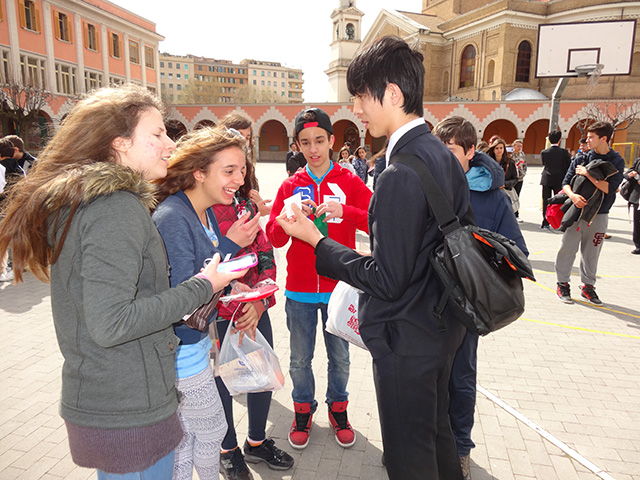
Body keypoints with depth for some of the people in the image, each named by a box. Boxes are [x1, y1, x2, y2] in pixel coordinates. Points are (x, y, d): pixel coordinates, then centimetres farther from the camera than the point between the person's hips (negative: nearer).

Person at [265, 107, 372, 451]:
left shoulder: (349, 182, -1)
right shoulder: (290, 186, 3)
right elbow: (274, 239, -1)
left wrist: (343, 210, -28)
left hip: (339, 286, -1)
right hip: (300, 288, 1)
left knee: (339, 356, 15)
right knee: (300, 358, 13)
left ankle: (337, 409, 38)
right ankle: (303, 410, 36)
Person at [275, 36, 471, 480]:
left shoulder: (401, 175, -27)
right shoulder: (445, 156, 3)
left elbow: (387, 279, -25)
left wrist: (316, 240, -17)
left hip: (406, 342, -9)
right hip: (443, 327, 9)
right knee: (437, 431, 29)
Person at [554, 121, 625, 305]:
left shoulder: (616, 161, -1)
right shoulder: (582, 159, 3)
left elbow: (609, 188, -13)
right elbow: (566, 182, 1)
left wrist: (587, 174, -16)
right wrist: (573, 195, -19)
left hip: (599, 215, -1)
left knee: (591, 253, 8)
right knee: (568, 248, 0)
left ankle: (588, 286, 21)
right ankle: (562, 284, 11)